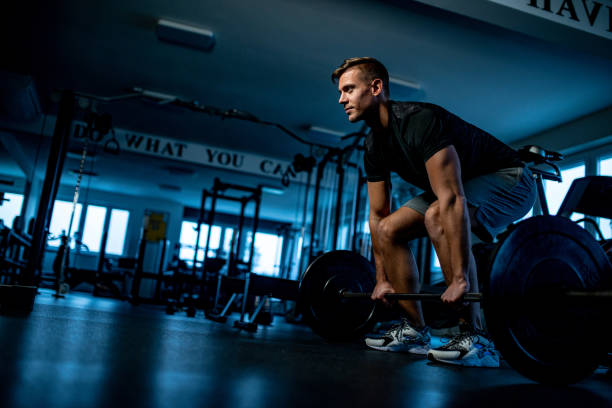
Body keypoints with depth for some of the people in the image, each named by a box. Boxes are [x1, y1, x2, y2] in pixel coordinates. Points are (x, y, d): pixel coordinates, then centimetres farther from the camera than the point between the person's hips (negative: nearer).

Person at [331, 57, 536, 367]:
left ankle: (476, 340, -26)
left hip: (509, 181, -8)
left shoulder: (419, 121, -30)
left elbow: (453, 200, -39)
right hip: (463, 185, 9)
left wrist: (460, 279, -42)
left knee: (437, 216, -36)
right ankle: (415, 332, 4)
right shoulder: (374, 147, -2)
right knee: (389, 230, -2)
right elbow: (377, 215, 3)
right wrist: (382, 279, 3)